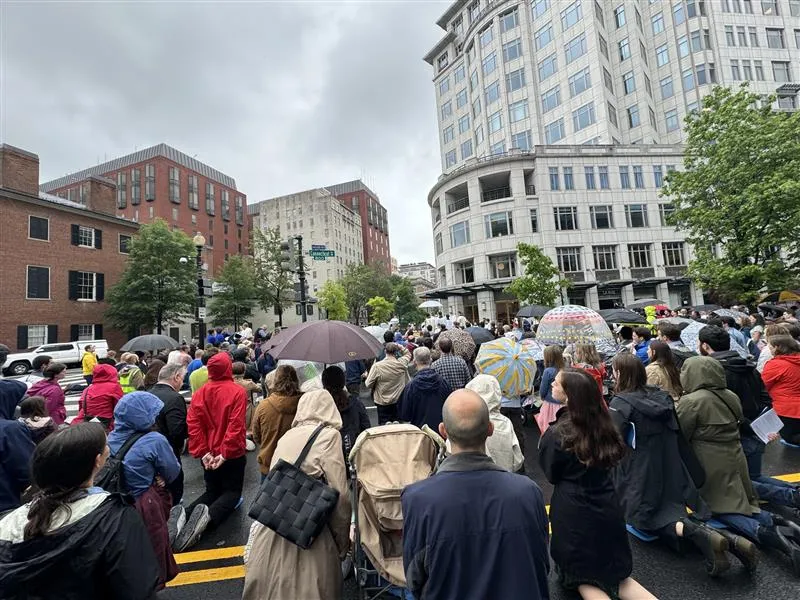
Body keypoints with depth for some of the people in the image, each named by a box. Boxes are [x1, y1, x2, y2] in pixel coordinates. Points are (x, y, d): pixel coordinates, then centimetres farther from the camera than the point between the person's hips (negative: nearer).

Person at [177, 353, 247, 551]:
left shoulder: (199, 393, -2)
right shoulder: (237, 392, -15)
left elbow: (193, 425, -7)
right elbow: (236, 425, -22)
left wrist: (203, 452, -6)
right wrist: (226, 453, -16)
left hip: (210, 454, 5)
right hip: (232, 453, -4)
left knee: (212, 491, 22)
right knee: (232, 491, 9)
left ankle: (186, 513, -4)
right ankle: (209, 515, -19)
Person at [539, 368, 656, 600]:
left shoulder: (557, 433, -22)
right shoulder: (602, 423, -4)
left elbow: (551, 474, -8)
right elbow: (609, 461, 11)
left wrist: (544, 439, -2)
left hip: (574, 513, -5)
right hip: (608, 507, 6)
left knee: (583, 578, 15)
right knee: (616, 574, 23)